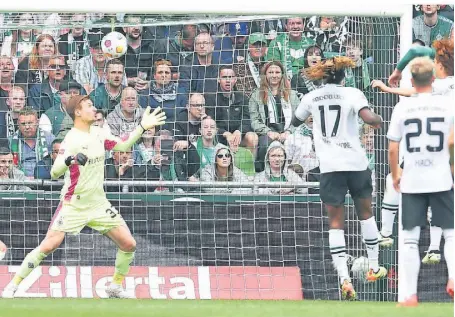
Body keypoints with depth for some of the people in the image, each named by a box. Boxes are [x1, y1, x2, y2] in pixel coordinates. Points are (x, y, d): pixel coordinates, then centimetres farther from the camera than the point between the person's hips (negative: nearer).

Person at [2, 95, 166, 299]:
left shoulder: (98, 133, 4)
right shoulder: (71, 140, -17)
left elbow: (123, 146, 18)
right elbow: (54, 173, -25)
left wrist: (142, 127, 8)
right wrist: (69, 160, -45)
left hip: (98, 204, 6)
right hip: (73, 204, -6)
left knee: (129, 244, 0)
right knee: (49, 245, -16)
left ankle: (115, 287, 17)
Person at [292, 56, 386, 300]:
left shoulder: (311, 98, 4)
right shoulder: (352, 94, -4)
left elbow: (295, 122, 22)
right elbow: (369, 118, -20)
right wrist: (379, 120, 3)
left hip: (329, 166, 1)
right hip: (356, 162, 0)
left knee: (335, 222, 0)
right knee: (365, 211, 21)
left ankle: (344, 279, -14)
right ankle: (374, 267, 30)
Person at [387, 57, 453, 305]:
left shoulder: (402, 107, -2)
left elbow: (392, 149, 0)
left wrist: (395, 175, 15)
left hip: (411, 182, 0)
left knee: (410, 239, 5)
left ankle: (411, 295, 1)